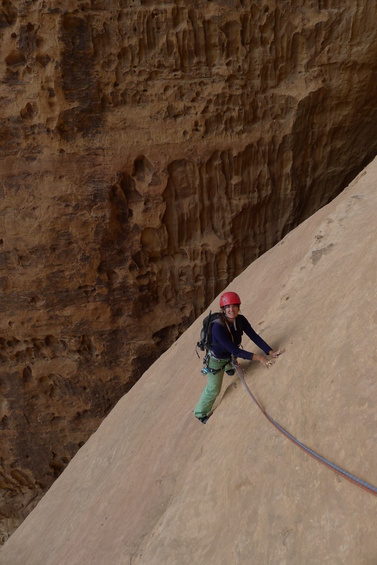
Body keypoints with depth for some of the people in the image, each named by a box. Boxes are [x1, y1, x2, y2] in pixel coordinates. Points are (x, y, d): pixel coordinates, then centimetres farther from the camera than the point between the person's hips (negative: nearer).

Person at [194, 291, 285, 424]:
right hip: (216, 359, -5)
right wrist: (258, 357, -44)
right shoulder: (218, 327, -41)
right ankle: (201, 413, 38)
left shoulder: (241, 319, -22)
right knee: (214, 390, 12)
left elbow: (254, 336, -22)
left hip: (230, 356, 6)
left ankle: (229, 367, 74)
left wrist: (271, 352, -32)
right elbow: (234, 350, -41)